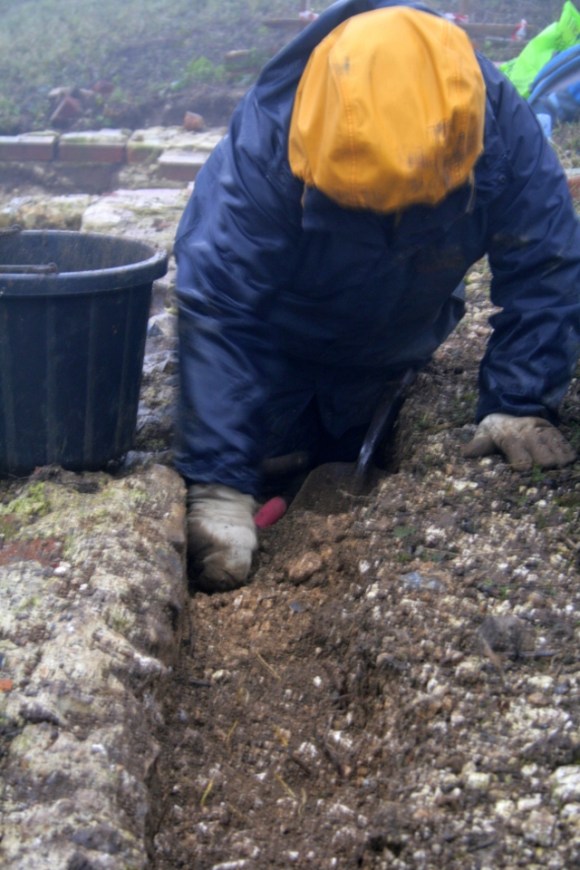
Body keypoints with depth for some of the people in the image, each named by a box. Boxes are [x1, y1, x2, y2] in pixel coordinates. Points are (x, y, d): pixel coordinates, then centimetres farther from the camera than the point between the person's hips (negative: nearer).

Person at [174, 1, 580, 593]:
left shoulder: (500, 123, -32)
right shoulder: (264, 142, -39)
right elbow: (217, 308, -40)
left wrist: (521, 407, -30)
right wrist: (217, 486, -44)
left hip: (395, 354, 3)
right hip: (277, 347, -2)